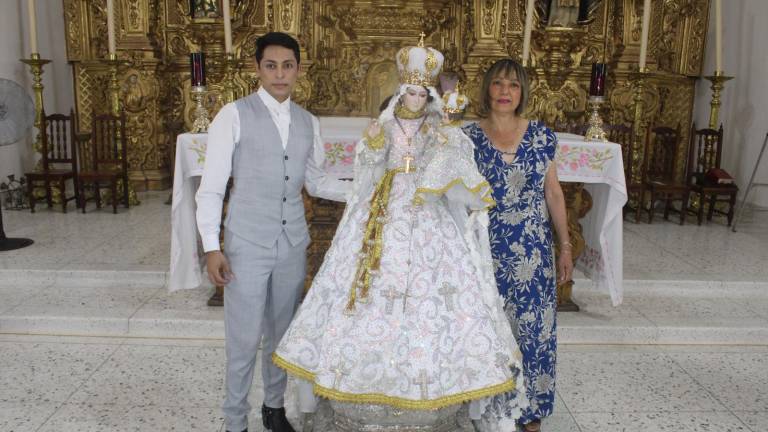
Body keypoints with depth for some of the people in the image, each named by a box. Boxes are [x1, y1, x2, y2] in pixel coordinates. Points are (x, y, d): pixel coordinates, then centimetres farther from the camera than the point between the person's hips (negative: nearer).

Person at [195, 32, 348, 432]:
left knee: (281, 332, 16)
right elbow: (211, 186, -7)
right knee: (244, 339, 1)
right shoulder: (234, 115, -7)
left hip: (293, 244, 5)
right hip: (247, 244, -4)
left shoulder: (308, 123, 8)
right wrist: (212, 247, -13)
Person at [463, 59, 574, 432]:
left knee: (534, 328, 6)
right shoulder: (468, 137, -2)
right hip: (486, 250, -1)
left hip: (533, 250, 1)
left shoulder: (541, 135, 2)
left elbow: (553, 192, 7)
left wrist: (565, 245, 6)